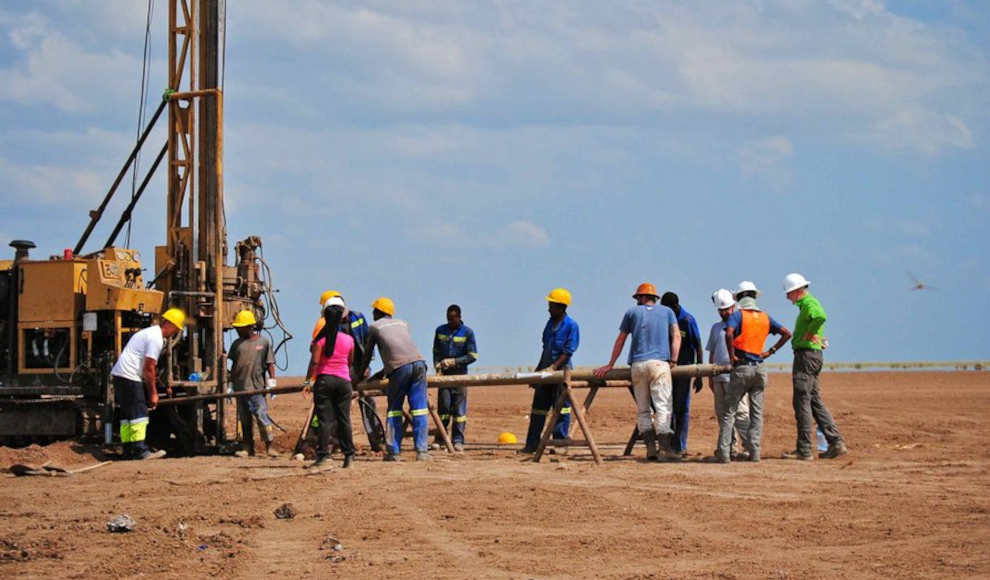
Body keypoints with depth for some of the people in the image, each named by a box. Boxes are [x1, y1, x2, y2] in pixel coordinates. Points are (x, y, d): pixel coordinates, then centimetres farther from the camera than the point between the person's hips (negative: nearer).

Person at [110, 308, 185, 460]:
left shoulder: (151, 332, 20)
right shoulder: (156, 339, -13)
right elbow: (148, 369, -15)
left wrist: (152, 392, 21)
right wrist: (153, 393, -7)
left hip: (119, 374, 11)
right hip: (129, 377, -11)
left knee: (127, 415, 11)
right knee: (139, 414, -9)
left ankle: (128, 451, 13)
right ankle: (140, 451, -10)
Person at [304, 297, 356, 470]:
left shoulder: (320, 339, -7)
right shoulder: (348, 340, 1)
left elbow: (314, 361, -12)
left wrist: (308, 381, -6)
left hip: (324, 380, -3)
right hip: (344, 381, 3)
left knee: (324, 419, -1)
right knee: (344, 419, 8)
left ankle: (323, 456, -6)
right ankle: (349, 456, 8)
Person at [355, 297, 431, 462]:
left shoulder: (375, 326, 18)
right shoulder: (403, 324, 29)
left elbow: (367, 355, 24)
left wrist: (360, 376, 39)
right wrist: (385, 371, 48)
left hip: (399, 367, -3)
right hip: (418, 362, 3)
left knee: (394, 409, 7)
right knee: (419, 408, 2)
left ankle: (393, 452, 3)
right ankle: (422, 451, -4)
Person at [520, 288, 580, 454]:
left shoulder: (571, 326, -10)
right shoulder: (550, 323, 12)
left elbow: (568, 352, -15)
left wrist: (553, 367, -22)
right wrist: (539, 368, 19)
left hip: (561, 371, -8)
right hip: (545, 372, 8)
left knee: (561, 409, -2)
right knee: (538, 407, 6)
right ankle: (532, 444, 9)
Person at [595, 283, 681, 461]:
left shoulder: (632, 312, 17)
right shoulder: (667, 311, 18)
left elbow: (620, 341, 20)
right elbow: (676, 336, 5)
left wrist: (610, 365, 25)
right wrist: (673, 360, 2)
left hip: (637, 365, 1)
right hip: (659, 363, -1)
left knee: (643, 409, 5)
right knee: (663, 407, -8)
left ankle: (650, 447, -7)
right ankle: (666, 448, -22)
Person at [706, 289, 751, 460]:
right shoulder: (716, 328, 19)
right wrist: (710, 377, 16)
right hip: (719, 378, 6)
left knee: (740, 413, -12)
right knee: (722, 414, 6)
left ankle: (749, 447, -12)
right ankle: (730, 448, 11)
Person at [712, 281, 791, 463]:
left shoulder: (738, 315, -4)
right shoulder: (765, 317, 12)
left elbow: (729, 333, -22)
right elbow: (786, 334, 16)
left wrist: (732, 356, -11)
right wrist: (771, 351, 14)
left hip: (742, 368, -4)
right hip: (760, 368, 4)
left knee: (729, 411, -1)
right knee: (757, 412, 7)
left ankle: (723, 453, -7)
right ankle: (755, 452, 0)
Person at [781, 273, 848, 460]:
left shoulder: (809, 303, -13)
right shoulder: (807, 303, 20)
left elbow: (820, 317, -33)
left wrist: (808, 334, -21)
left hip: (806, 355, -11)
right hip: (811, 355, 11)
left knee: (802, 403, -7)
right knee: (815, 402, 13)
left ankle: (805, 450, -6)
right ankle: (836, 443, 11)